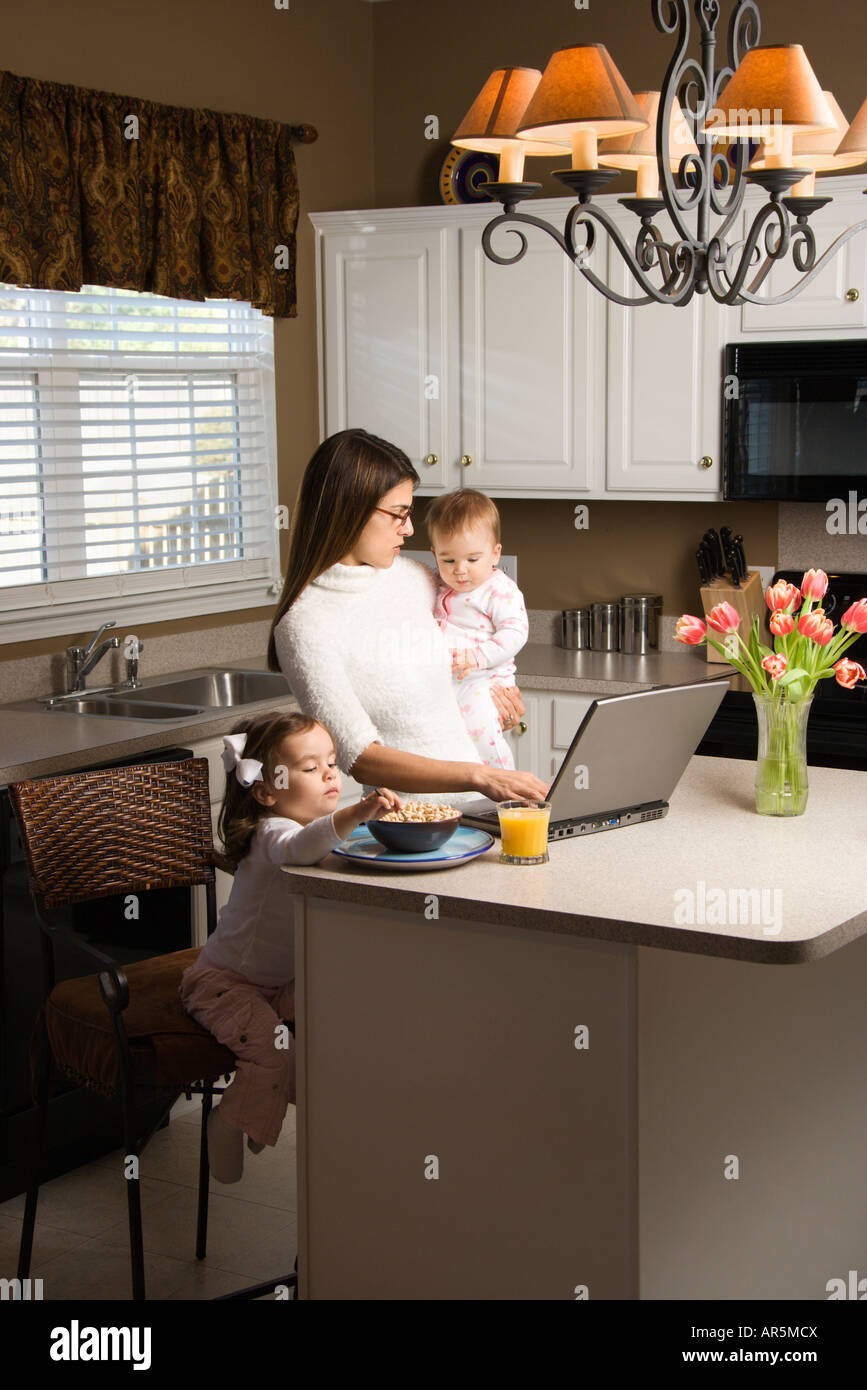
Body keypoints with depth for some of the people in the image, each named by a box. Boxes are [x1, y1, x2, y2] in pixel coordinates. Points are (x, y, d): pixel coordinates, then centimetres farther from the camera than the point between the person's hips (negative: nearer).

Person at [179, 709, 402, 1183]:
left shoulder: (322, 828, 4)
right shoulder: (272, 833, -27)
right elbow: (301, 846, -52)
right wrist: (358, 813, -68)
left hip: (283, 979, 8)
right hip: (223, 981, -8)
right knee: (272, 1046, -26)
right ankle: (229, 1125, -3)